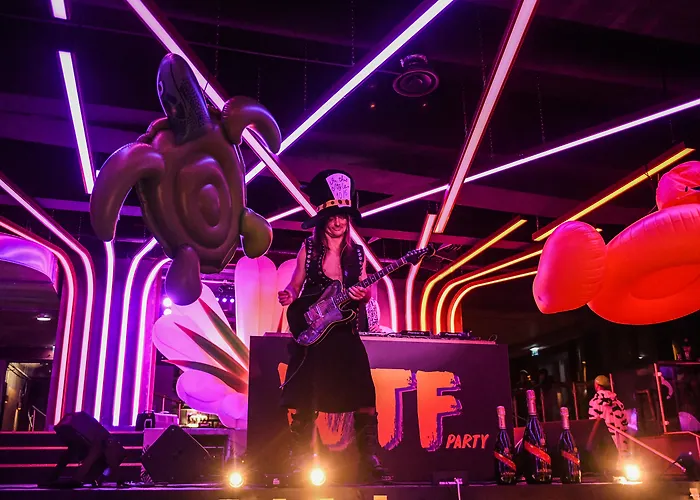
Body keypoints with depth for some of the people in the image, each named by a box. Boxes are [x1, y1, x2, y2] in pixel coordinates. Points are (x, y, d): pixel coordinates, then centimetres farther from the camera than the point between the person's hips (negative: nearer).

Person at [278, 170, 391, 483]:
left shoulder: (356, 254, 7)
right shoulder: (309, 248, 1)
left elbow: (364, 295, 10)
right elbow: (296, 286, 7)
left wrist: (362, 297, -13)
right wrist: (289, 296, -15)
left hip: (345, 335, 2)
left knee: (364, 399, -3)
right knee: (305, 403, -1)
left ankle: (370, 462, 7)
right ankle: (300, 465, 11)